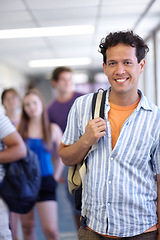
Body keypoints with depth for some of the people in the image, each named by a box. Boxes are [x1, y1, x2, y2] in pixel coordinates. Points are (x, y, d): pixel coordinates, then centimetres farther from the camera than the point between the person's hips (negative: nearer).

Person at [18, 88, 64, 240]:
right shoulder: (19, 129, 0)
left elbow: (61, 157, 10)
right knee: (27, 227, 10)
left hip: (45, 182, -1)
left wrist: (55, 178, 4)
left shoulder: (53, 129, 1)